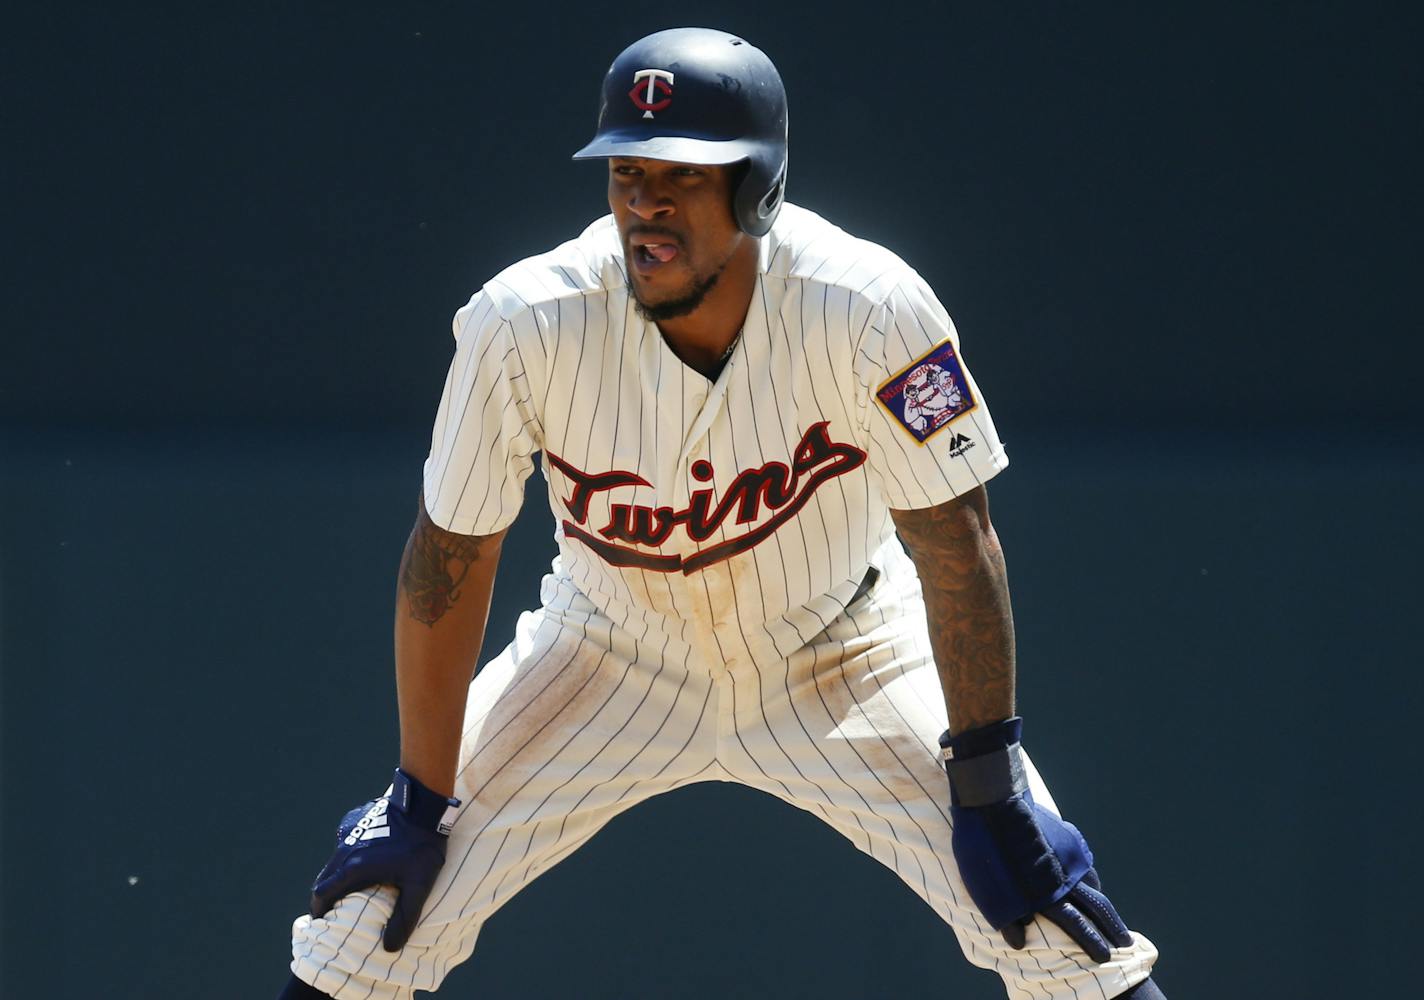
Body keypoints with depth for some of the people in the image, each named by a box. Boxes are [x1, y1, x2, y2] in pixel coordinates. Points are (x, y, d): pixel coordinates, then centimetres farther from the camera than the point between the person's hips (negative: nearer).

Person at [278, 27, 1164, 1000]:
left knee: (1039, 904, -14)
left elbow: (955, 544, -20)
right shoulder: (526, 326, -26)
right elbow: (450, 561, -15)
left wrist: (990, 784, -21)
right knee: (390, 895, -9)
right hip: (612, 656, 1)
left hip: (840, 657, -1)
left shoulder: (871, 313, -29)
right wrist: (423, 803, -12)